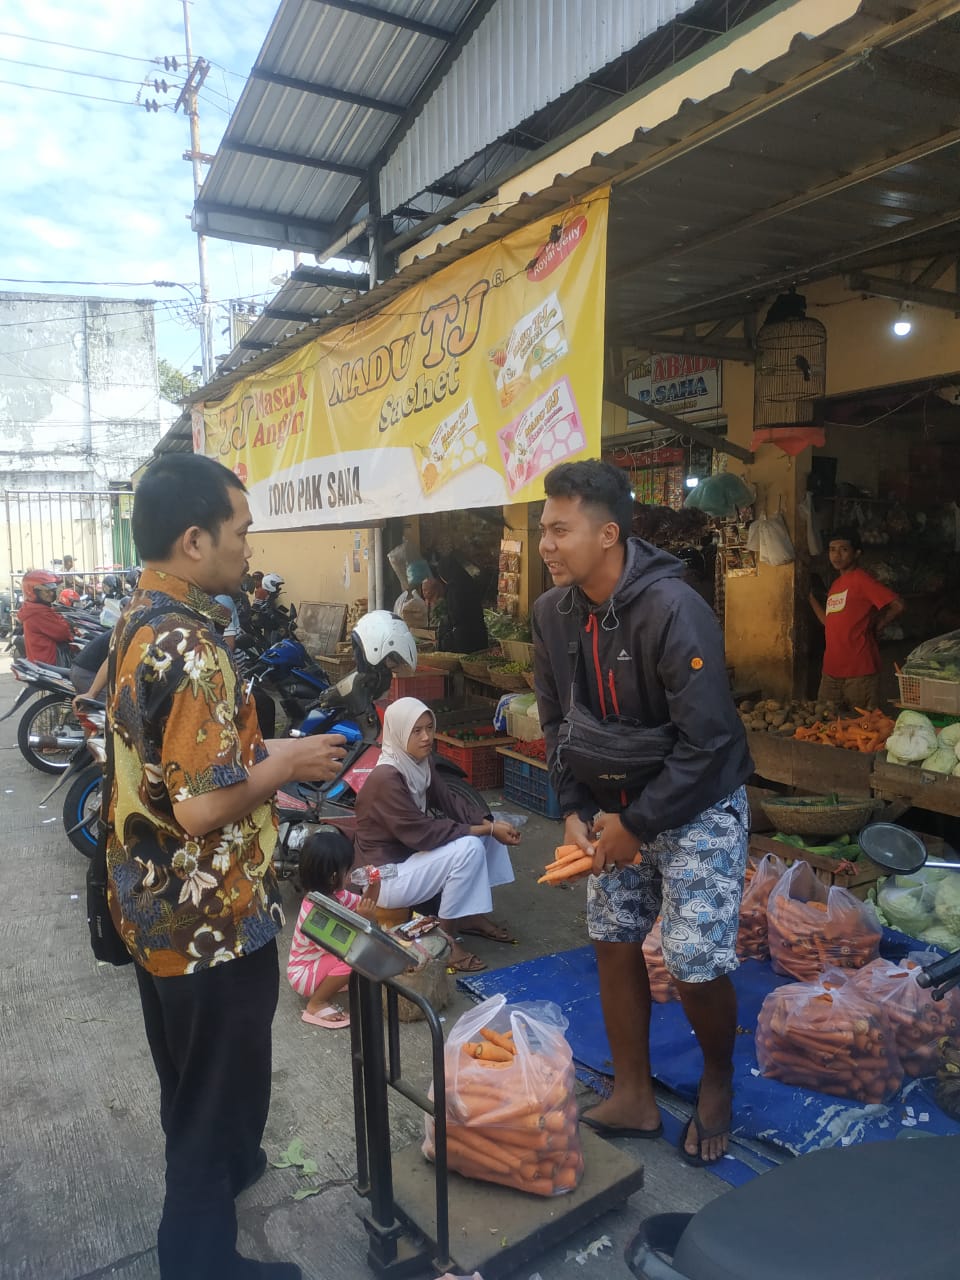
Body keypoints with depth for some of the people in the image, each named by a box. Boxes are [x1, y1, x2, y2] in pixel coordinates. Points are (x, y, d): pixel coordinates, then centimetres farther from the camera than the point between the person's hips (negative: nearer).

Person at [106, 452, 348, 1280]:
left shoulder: (136, 623, 3)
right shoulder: (191, 647, -27)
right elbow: (202, 808, -30)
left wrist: (256, 751, 9)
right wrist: (285, 764, -16)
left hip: (154, 903, 10)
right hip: (208, 918, -9)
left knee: (188, 1076, 29)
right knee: (221, 1088, 12)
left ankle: (211, 1169, 53)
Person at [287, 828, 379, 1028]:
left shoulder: (334, 894, -5)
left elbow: (365, 904, 7)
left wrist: (374, 885, -11)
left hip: (323, 961, 9)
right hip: (303, 973, -9)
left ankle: (327, 986, 9)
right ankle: (316, 1004, -9)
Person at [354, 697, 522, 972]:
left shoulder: (419, 764, 0)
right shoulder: (386, 777, -27)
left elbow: (450, 802, 1)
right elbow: (423, 833, -28)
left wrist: (490, 823, -16)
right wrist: (485, 830, -24)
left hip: (409, 854, 9)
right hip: (385, 875, -9)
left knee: (483, 828, 2)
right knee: (469, 848, -24)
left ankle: (472, 914, 10)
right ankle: (444, 938, -10)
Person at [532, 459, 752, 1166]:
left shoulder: (673, 610, -26)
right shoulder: (554, 611, -4)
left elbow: (708, 742, -24)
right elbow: (558, 721, 6)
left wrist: (638, 823, -18)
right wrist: (575, 810, -3)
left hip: (696, 807, -6)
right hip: (617, 807, 7)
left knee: (697, 965, -4)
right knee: (614, 944, 11)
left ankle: (719, 1082, 29)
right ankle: (634, 1100, 30)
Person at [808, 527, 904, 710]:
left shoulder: (861, 579, -10)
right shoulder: (836, 584, 16)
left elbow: (897, 606, -18)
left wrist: (875, 626, -5)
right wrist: (810, 597, 18)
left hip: (859, 670, -8)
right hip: (832, 669, 8)